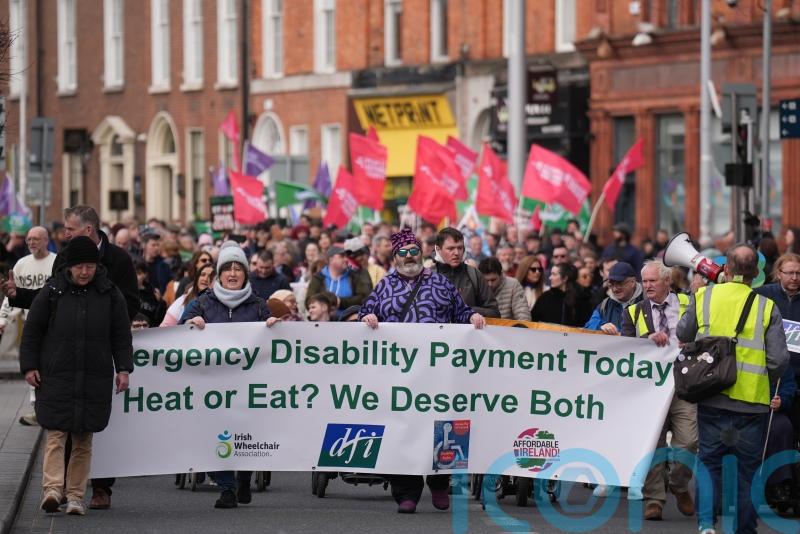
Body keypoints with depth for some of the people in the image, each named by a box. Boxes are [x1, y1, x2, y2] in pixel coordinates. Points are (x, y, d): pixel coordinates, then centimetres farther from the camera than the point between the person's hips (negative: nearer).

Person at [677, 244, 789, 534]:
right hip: (752, 401, -1)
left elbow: (682, 335, 12)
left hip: (712, 398, 1)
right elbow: (779, 359, -5)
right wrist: (768, 379, 13)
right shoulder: (767, 307, -5)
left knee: (709, 460, 10)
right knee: (748, 467, 9)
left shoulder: (704, 296, -1)